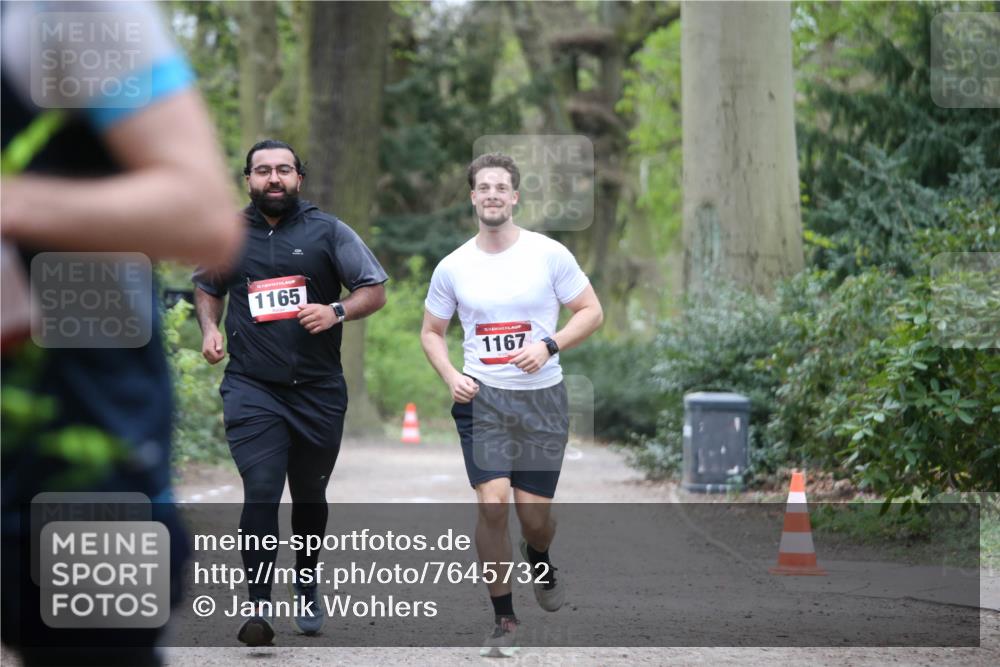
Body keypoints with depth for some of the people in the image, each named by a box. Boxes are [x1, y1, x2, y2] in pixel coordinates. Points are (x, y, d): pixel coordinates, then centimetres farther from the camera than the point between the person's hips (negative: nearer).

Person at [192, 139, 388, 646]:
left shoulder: (327, 232, 2)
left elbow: (375, 291, 3)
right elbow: (207, 287, 23)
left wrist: (336, 312, -16)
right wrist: (209, 328, 4)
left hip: (318, 390, 1)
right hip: (252, 388, -1)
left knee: (309, 494, 13)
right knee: (261, 492, -16)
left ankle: (307, 590, 34)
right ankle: (259, 606, -16)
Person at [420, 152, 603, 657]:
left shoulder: (549, 254, -4)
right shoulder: (453, 267, 1)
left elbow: (591, 311, 1)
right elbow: (431, 331, 13)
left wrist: (548, 345, -15)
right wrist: (451, 377, -6)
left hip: (541, 398, 0)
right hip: (482, 399, 0)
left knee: (534, 514, 2)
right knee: (492, 502, -15)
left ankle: (538, 559, 42)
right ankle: (503, 619, -1)